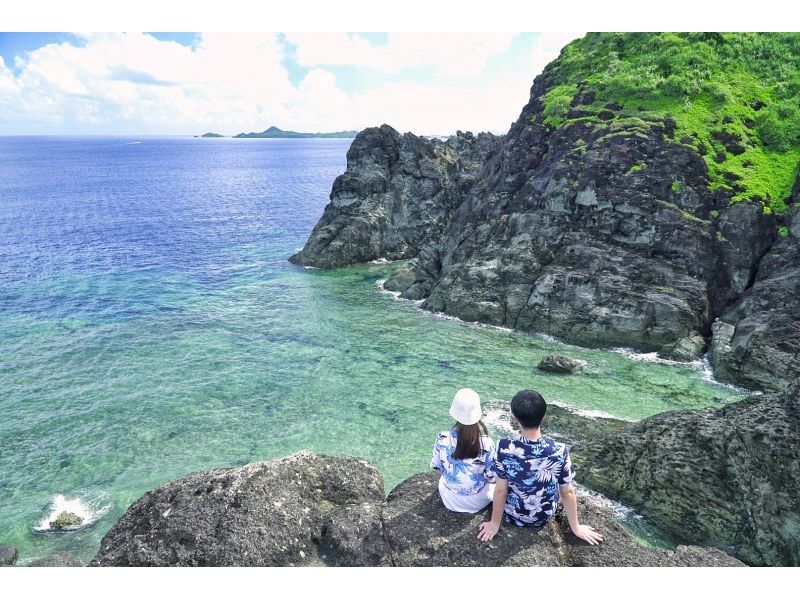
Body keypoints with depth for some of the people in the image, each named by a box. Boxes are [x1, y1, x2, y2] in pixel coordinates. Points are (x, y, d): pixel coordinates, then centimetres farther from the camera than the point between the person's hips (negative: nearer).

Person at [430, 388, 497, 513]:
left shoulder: (443, 439, -24)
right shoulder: (486, 442, -27)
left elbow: (438, 471, -8)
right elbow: (492, 478, -15)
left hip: (451, 500, 1)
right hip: (478, 501, -1)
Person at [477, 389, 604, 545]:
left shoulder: (504, 448, -30)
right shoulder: (560, 451, -28)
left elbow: (501, 490, -19)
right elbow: (568, 492, -15)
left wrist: (494, 524, -3)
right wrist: (576, 527, 2)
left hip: (512, 517, 0)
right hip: (544, 517, 1)